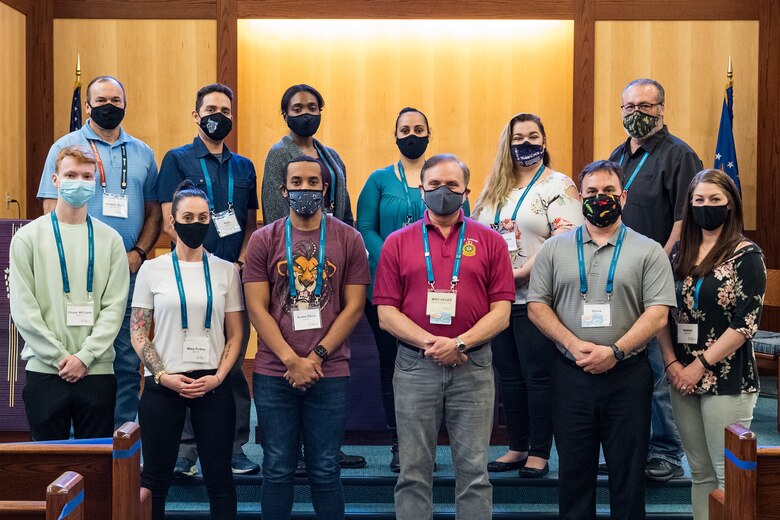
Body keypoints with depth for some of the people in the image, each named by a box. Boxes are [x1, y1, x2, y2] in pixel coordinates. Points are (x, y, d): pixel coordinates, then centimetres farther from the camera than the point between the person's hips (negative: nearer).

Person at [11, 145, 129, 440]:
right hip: (44, 370, -1)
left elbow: (114, 307, 1)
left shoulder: (110, 239, 7)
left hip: (97, 370, 1)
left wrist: (85, 356, -10)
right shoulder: (29, 237, 3)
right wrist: (60, 357, -9)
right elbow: (23, 308, -2)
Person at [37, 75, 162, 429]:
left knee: (127, 359, 4)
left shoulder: (142, 153, 13)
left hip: (129, 271, 3)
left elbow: (154, 212, 14)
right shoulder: (65, 147, 4)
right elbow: (52, 211, -1)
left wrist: (138, 253, -1)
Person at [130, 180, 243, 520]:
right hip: (163, 386, -1)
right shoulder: (152, 269, 2)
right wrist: (162, 376, -9)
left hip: (213, 386, 1)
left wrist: (217, 377, -7)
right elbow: (138, 333, 2)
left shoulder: (226, 271, 5)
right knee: (156, 477, 6)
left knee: (218, 476, 5)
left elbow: (235, 335, 6)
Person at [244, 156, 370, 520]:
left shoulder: (348, 239, 3)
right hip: (273, 373, 1)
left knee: (325, 470, 6)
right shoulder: (263, 240, 3)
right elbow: (257, 309, -1)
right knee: (278, 469, 8)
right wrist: (292, 360, -11)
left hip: (330, 373, 0)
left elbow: (354, 306, -1)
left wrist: (317, 356, -10)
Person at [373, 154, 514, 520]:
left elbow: (501, 312, 0)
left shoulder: (489, 241, 5)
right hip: (415, 366, 1)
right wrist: (429, 343, -13)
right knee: (414, 471, 8)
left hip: (472, 366, 0)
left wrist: (459, 343, -13)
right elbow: (386, 313, 1)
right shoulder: (398, 243, 6)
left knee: (474, 471, 6)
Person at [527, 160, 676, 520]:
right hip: (570, 375, 2)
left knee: (628, 473, 7)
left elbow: (657, 314, -5)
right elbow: (537, 306, 3)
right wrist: (574, 345, -11)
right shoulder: (554, 249, 7)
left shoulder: (648, 251, 2)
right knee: (573, 470, 10)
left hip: (627, 375, -1)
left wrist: (615, 351, -17)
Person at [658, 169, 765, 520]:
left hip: (727, 381, -5)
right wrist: (672, 362, -3)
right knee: (699, 472, 12)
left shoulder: (746, 255, -6)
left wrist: (700, 365, -14)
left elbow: (746, 323, -13)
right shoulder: (682, 254, 10)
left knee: (729, 475, -1)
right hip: (683, 379, 5)